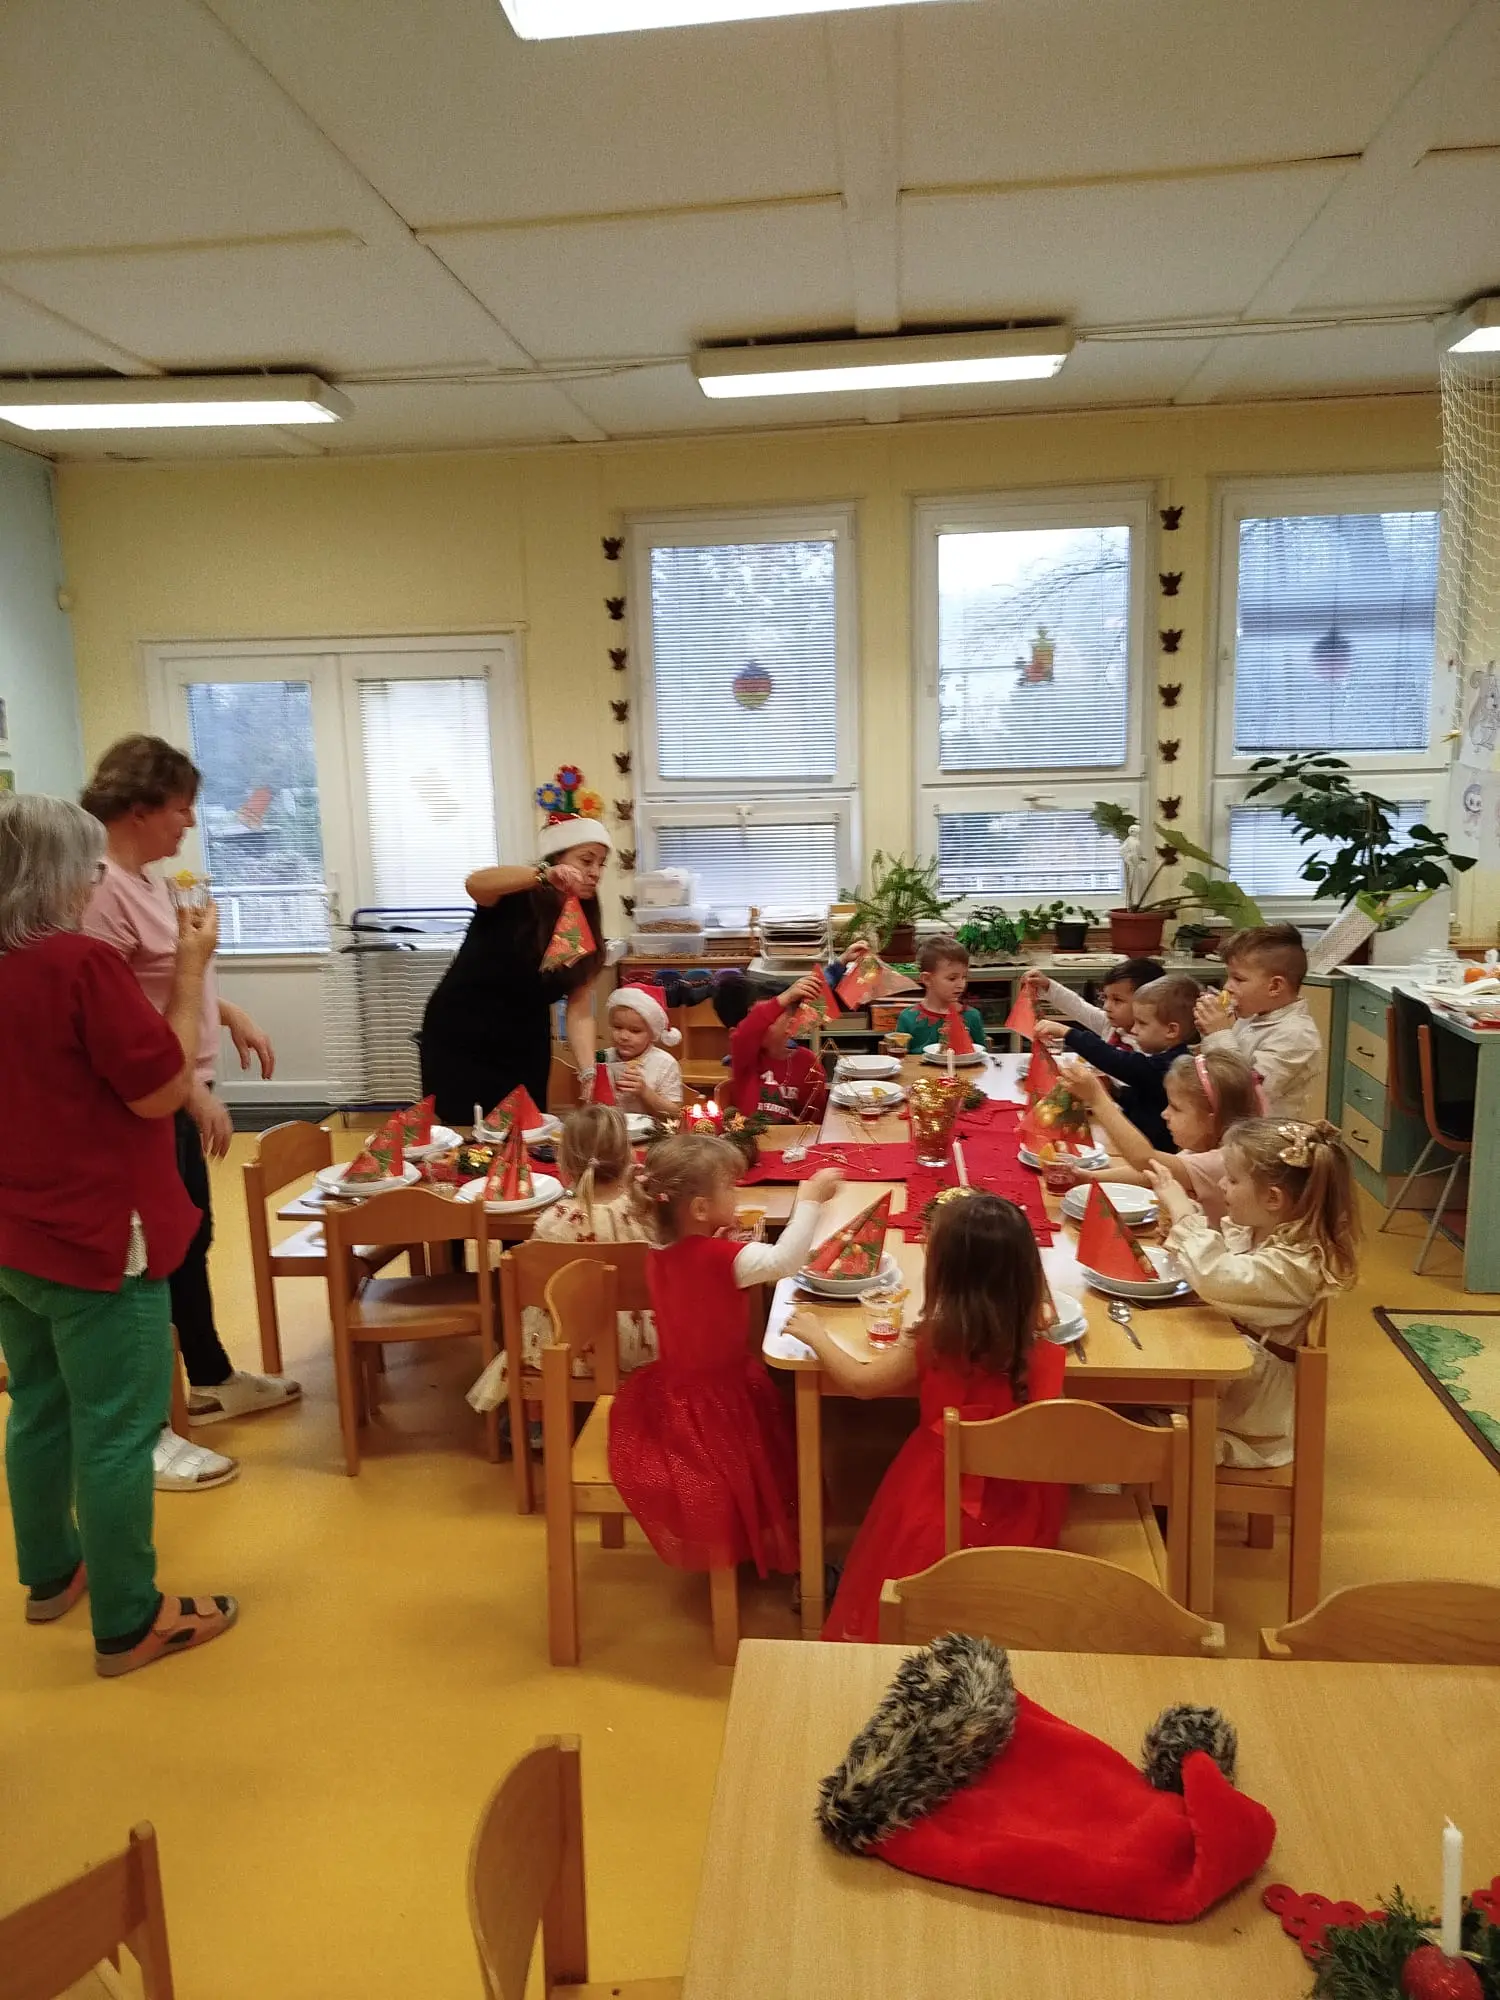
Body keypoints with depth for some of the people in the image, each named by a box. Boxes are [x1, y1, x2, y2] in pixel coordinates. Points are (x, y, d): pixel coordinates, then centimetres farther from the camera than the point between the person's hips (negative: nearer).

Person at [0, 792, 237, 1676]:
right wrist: (191, 968, -13)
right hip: (99, 1241, -8)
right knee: (117, 1432, 3)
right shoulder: (81, 960, -21)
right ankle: (130, 1624, 15)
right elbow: (162, 1091, -17)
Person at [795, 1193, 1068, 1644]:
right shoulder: (1041, 1353, -21)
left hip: (941, 1496, -1)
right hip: (1018, 1503, 2)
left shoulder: (932, 1344, -24)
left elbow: (860, 1382, -9)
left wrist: (815, 1334, 5)